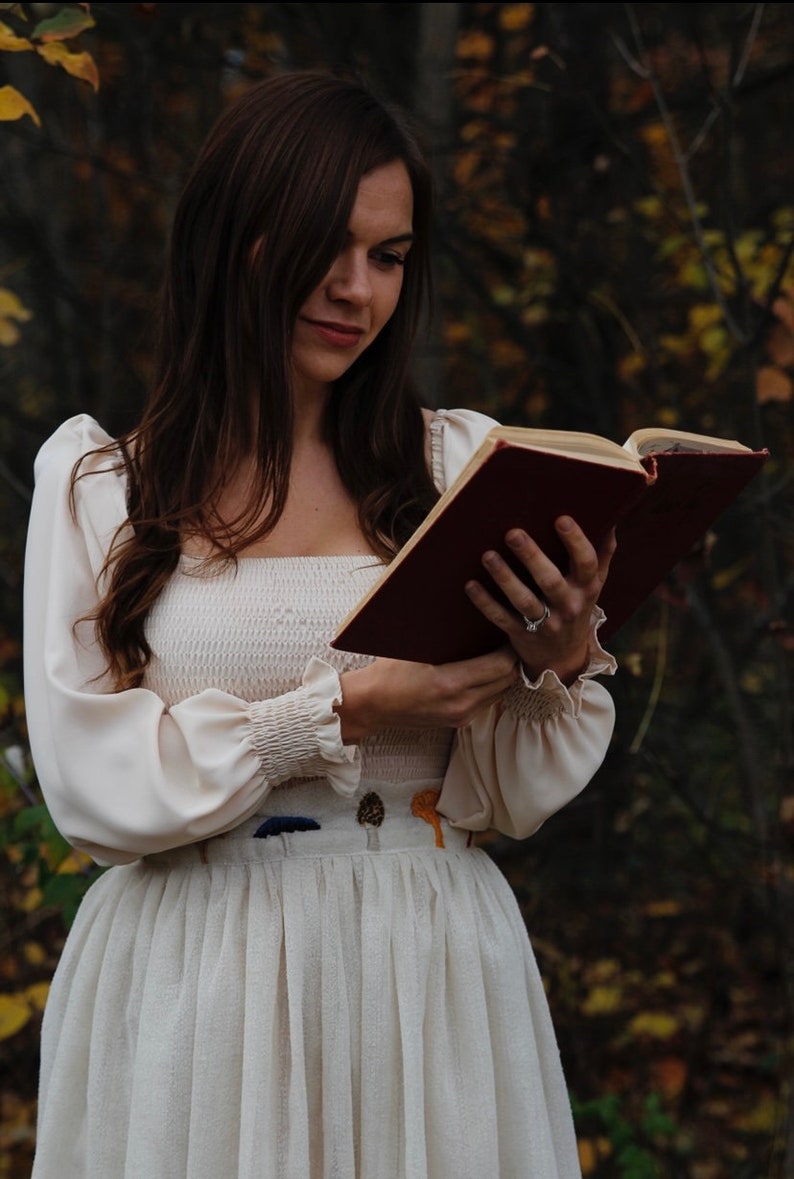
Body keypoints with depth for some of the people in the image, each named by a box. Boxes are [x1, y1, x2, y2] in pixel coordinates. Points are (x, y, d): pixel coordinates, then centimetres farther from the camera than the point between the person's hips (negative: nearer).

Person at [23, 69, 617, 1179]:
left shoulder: (463, 461, 5)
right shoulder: (95, 479, 1)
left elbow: (515, 796, 4)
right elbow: (90, 783, -7)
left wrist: (562, 663, -16)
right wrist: (345, 707, -16)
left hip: (432, 976, 2)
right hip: (196, 990, -2)